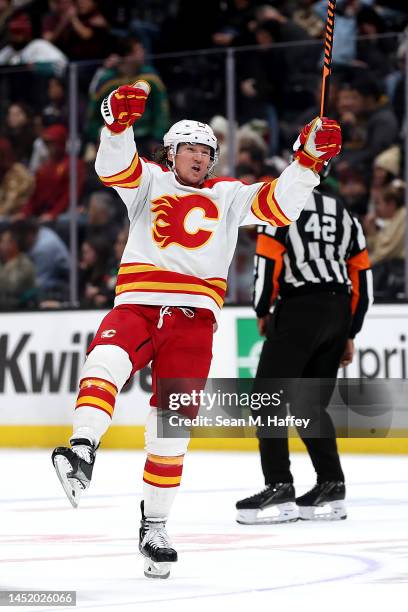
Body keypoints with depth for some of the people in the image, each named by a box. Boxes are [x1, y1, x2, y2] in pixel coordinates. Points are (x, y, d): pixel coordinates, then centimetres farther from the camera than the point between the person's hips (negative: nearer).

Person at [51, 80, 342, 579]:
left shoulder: (227, 196, 18)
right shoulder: (149, 181, 13)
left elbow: (278, 206, 6)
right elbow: (114, 168, -7)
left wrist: (308, 159, -7)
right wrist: (119, 123, -26)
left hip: (194, 318, 2)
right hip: (137, 307, -2)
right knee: (107, 362, -34)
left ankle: (154, 524, 10)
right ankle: (82, 451, -47)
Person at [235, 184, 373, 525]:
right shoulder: (344, 214, 21)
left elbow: (268, 260, -10)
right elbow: (362, 277, 17)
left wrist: (262, 311, 5)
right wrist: (349, 335, 21)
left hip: (299, 309, -7)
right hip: (339, 314, 7)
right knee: (309, 403, 15)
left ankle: (279, 488, -13)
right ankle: (331, 488, 12)